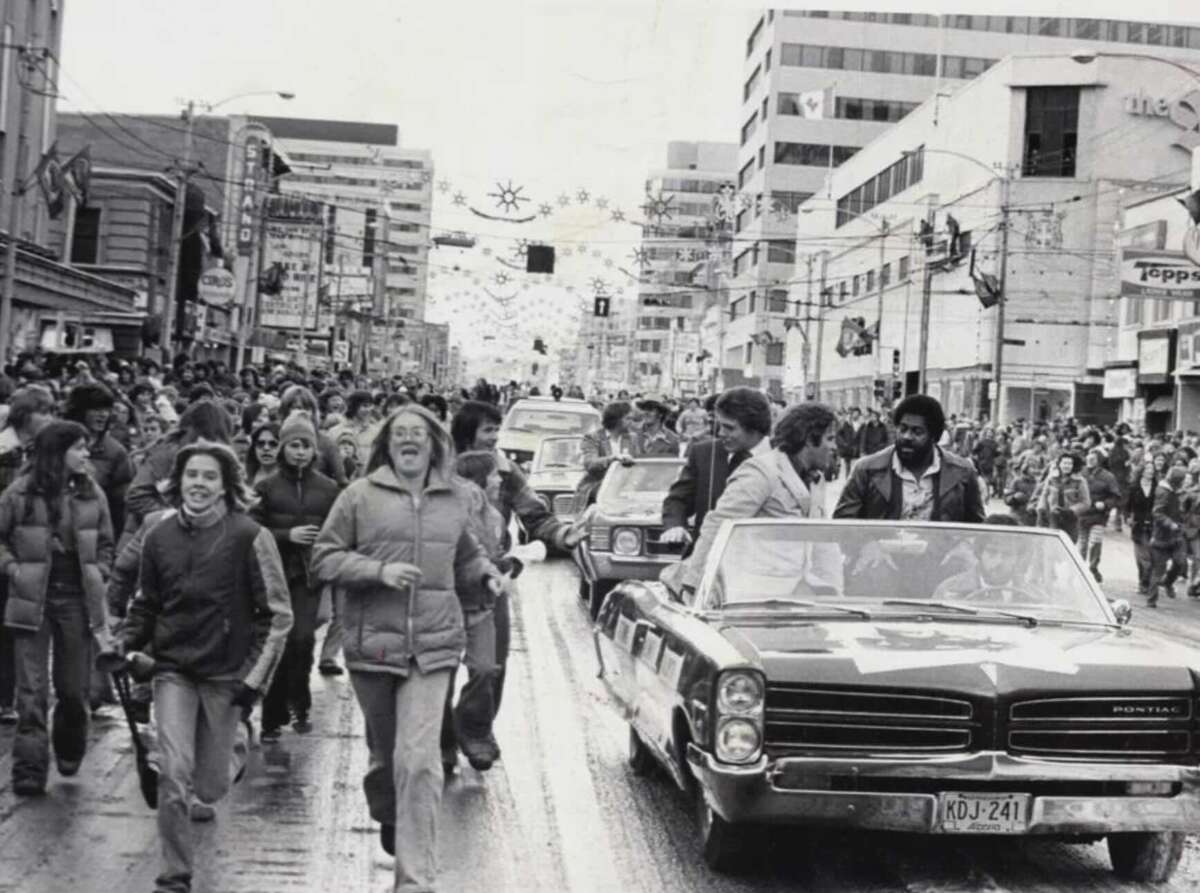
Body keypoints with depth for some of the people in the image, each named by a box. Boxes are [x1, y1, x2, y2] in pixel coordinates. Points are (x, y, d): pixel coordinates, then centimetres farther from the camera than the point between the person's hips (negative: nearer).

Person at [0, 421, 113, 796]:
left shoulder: (92, 494, 4)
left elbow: (105, 545, 14)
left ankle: (69, 751, 34)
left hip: (76, 598, 2)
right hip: (33, 598, -2)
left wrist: (98, 578, 1)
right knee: (32, 689, -4)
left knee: (74, 687, 9)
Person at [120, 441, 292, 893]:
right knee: (174, 772, -16)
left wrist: (254, 677, -9)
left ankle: (192, 799, 45)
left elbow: (277, 614, -5)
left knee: (211, 783, 7)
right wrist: (129, 645, 0)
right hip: (172, 671, 1)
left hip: (225, 675, -1)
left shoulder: (248, 536, -10)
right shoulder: (159, 537, 0)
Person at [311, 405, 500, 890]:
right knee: (384, 751, 15)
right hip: (372, 643, 0)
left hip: (433, 645, 1)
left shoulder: (455, 499, 10)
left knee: (418, 759, -11)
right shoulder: (360, 495, 0)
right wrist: (380, 571, -14)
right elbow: (325, 558, -1)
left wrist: (486, 573, 4)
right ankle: (389, 818, 47)